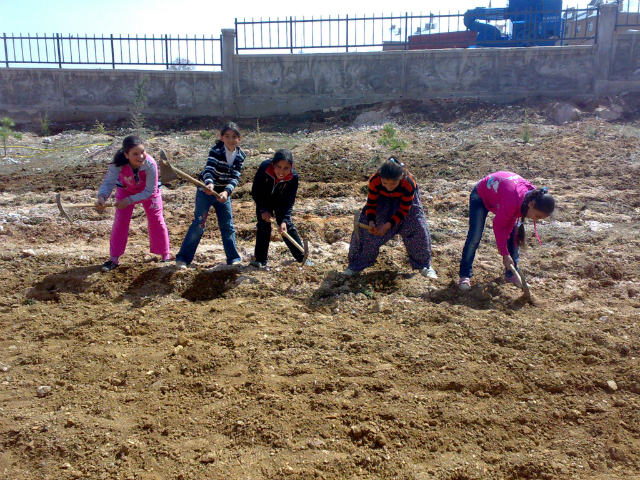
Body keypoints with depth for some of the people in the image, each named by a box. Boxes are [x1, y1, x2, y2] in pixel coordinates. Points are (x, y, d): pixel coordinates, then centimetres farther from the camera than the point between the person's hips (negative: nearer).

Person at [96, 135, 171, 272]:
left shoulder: (150, 164, -39)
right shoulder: (118, 164, -36)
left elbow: (149, 191, -32)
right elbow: (108, 182, -37)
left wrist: (129, 200, -41)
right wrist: (102, 197, -58)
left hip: (149, 190, -1)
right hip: (126, 189, 1)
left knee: (156, 220, -1)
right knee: (120, 221, -3)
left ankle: (165, 255, 16)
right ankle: (114, 259, 8)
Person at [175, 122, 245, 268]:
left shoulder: (240, 156, -6)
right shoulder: (216, 150, -18)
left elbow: (235, 177, -15)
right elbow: (209, 169, -33)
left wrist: (226, 192, -33)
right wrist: (209, 183, -54)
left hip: (223, 193, 4)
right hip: (205, 191, -4)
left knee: (228, 226, 8)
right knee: (199, 225, -5)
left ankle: (233, 258, 17)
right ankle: (183, 258, 3)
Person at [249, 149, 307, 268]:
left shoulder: (293, 177, -32)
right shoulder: (264, 168, -35)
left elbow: (289, 201, -24)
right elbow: (255, 191, -20)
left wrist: (284, 220, -34)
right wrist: (263, 210, -22)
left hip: (280, 201, 0)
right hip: (264, 200, 0)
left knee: (287, 225, -4)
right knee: (263, 226, -5)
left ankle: (301, 257, 5)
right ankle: (260, 260, 5)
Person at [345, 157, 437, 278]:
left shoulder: (409, 184, -38)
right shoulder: (374, 181, -33)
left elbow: (403, 210, -26)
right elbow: (371, 204, -18)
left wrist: (388, 225, -37)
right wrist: (371, 221, -36)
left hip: (406, 202, -1)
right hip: (382, 200, 1)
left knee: (418, 228, -15)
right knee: (363, 227, -10)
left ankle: (424, 265, 5)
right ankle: (357, 264, 5)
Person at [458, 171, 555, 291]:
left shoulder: (533, 195, -23)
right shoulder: (511, 201, -45)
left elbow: (511, 220, -12)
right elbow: (498, 226, -31)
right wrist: (505, 254, -27)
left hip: (498, 195, 7)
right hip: (481, 195, -7)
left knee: (514, 235, -2)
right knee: (475, 236, -15)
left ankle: (511, 274, 9)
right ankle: (465, 276, -5)